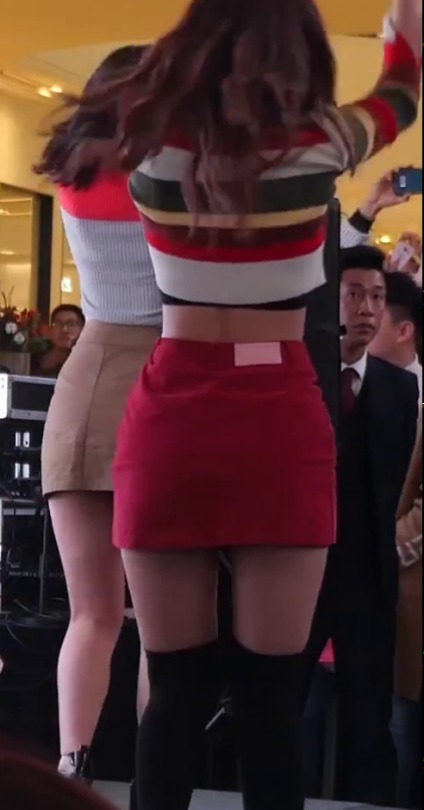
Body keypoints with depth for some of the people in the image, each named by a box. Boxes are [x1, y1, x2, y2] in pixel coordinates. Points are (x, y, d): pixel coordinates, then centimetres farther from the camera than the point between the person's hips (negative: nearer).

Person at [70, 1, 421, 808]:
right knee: (270, 689, 1)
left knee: (175, 686, 6)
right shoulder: (319, 143, -3)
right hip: (280, 425, -2)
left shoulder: (154, 143, 1)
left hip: (170, 419, 2)